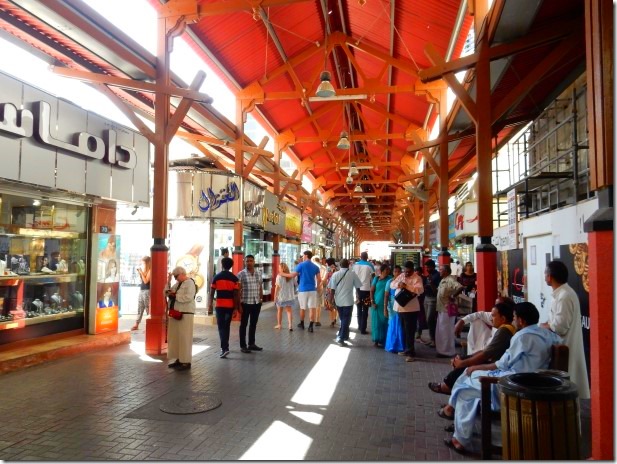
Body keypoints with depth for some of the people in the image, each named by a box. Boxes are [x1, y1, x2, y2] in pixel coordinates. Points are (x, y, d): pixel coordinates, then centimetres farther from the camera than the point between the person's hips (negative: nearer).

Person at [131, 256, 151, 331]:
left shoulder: (150, 271, -10)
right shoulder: (144, 270, 14)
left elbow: (146, 281, -16)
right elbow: (141, 280, 17)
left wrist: (141, 272, -14)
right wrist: (139, 273, 8)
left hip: (147, 291, -9)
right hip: (141, 291, 9)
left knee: (148, 309, -5)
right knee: (139, 308, 11)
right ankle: (136, 325, 16)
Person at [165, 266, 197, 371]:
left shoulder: (189, 283, -10)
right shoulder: (177, 283, 16)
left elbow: (188, 297, -23)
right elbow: (167, 293, 16)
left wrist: (175, 296, -18)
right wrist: (168, 282, 5)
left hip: (185, 314, -9)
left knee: (184, 338, -6)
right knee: (175, 337, 10)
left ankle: (186, 362, -1)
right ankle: (179, 359, 19)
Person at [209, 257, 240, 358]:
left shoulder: (217, 277, -3)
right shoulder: (234, 278, -1)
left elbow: (212, 293, -2)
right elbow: (236, 294, -4)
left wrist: (210, 305, 4)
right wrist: (236, 307, 1)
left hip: (219, 305, -2)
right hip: (230, 305, 2)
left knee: (221, 326, -2)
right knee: (227, 325, 16)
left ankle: (225, 348, -15)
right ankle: (224, 346, 26)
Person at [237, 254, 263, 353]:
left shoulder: (259, 273, 7)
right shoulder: (241, 274, -8)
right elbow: (239, 289, -9)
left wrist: (261, 298, 10)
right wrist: (239, 302, -12)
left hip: (256, 302, 5)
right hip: (245, 303, -5)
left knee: (253, 324, 13)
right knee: (244, 324, 4)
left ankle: (251, 344, 25)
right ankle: (243, 346, 11)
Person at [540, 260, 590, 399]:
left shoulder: (564, 296, -23)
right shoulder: (562, 293, 9)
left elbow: (560, 327, -25)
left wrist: (544, 326, -8)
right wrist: (548, 324, 2)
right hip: (563, 345, 9)